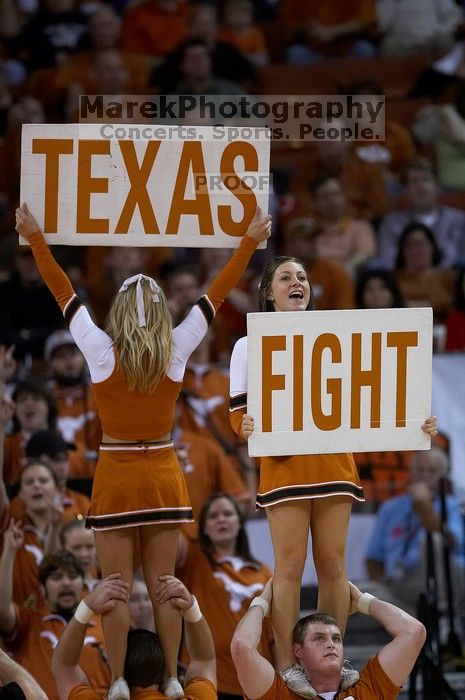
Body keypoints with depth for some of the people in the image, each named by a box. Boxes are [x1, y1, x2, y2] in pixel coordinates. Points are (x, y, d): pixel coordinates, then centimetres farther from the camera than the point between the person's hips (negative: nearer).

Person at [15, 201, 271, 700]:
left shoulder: (102, 352, -9)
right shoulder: (176, 351, -5)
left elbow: (63, 293, -2)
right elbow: (216, 295, 2)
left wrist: (35, 239, 4)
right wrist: (250, 242, 8)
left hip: (116, 477, -2)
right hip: (163, 475, 2)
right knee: (163, 587, 8)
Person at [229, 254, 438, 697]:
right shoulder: (250, 346, 6)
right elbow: (240, 413, 0)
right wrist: (246, 428, -25)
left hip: (334, 465, 3)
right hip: (285, 466, -3)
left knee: (333, 565, 4)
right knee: (290, 566, -5)